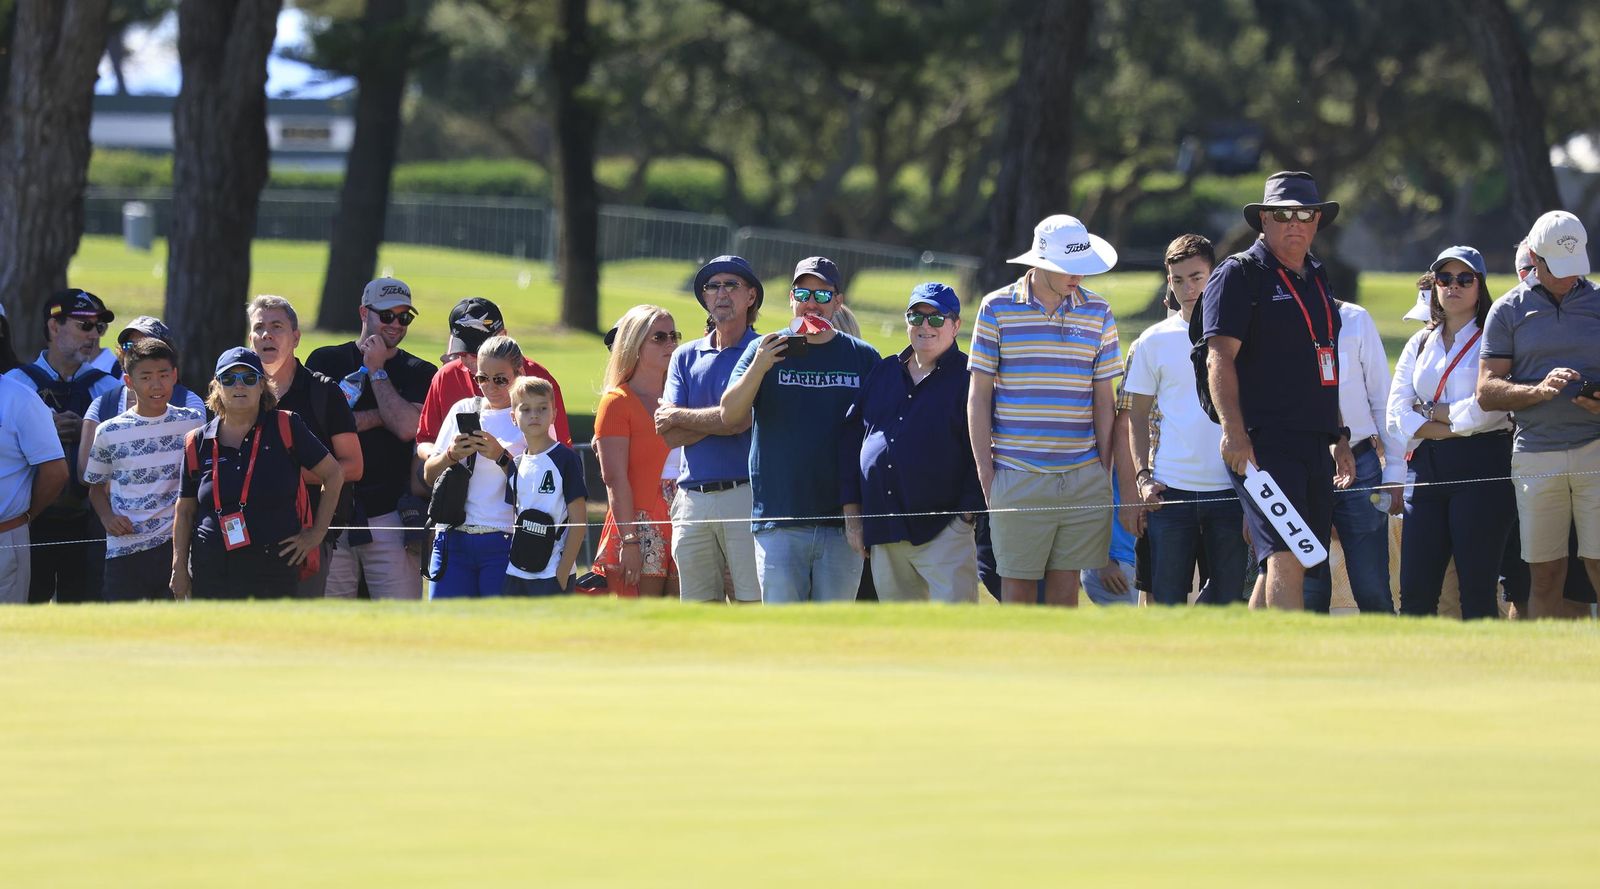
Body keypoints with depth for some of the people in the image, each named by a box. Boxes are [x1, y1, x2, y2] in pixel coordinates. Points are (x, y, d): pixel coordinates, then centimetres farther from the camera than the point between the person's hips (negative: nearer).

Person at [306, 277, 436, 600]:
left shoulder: (419, 373, 9)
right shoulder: (326, 361, 9)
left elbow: (406, 427, -9)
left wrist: (376, 371, -2)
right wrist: (379, 416, -6)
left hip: (389, 512, -1)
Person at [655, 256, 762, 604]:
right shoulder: (685, 357, 17)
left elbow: (739, 418, -11)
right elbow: (667, 435, 6)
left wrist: (680, 417, 2)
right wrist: (716, 420, -6)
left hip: (745, 496, -5)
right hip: (692, 501, 5)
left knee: (753, 604, -10)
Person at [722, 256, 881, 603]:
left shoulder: (863, 358, 8)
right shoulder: (764, 350, 8)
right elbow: (730, 415, -1)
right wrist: (758, 367, -18)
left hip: (842, 523, 1)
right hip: (779, 525, -1)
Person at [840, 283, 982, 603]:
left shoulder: (969, 378, 0)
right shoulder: (883, 373, 18)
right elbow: (850, 439, 19)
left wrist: (967, 513, -13)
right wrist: (852, 513, 12)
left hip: (943, 531, -6)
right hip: (883, 535, 6)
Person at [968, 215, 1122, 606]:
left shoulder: (1097, 312, 7)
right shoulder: (998, 309, 0)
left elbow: (1104, 399, 11)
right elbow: (978, 397, 3)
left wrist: (1105, 469, 6)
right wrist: (985, 471, -2)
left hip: (1083, 478, 2)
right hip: (1017, 478, -2)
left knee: (1066, 583, 2)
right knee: (1017, 587, -1)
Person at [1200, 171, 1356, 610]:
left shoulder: (1318, 281, 21)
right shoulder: (1239, 274, -3)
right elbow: (1220, 358, -11)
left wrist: (1339, 437, 27)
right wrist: (1234, 430, -21)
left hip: (1315, 448, 8)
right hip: (1263, 446, -8)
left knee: (1279, 566, 8)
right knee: (1285, 557, -19)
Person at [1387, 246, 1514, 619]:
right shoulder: (1420, 345, 20)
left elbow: (1488, 409, -11)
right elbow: (1397, 414, 8)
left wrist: (1431, 413, 0)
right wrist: (1450, 428, -6)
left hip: (1481, 465, -5)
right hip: (1427, 469, 5)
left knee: (1477, 589, -7)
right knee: (1415, 591, -2)